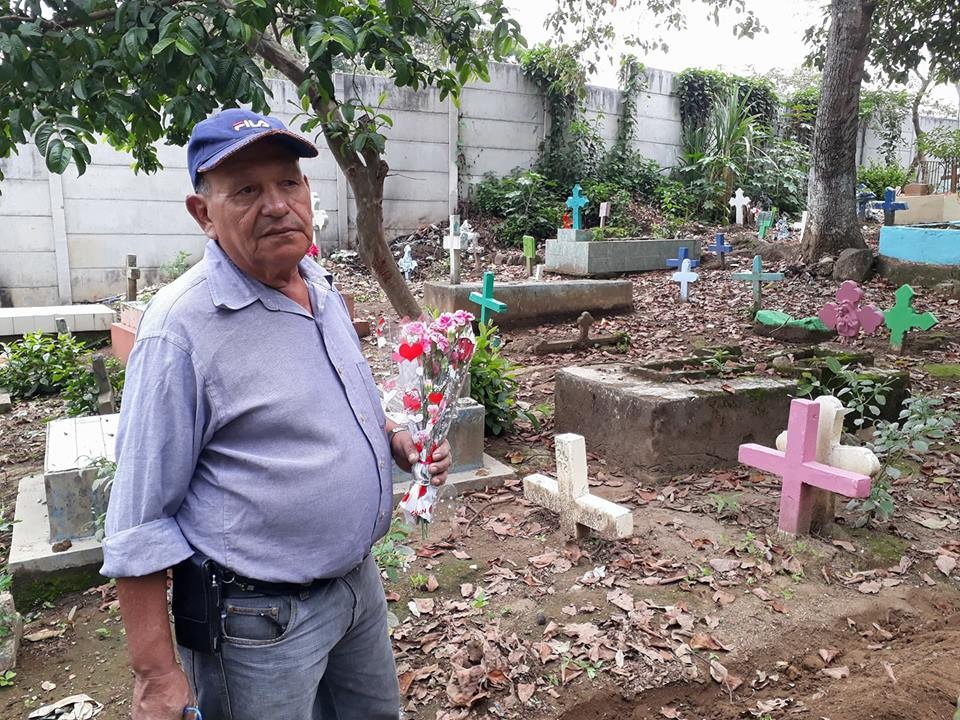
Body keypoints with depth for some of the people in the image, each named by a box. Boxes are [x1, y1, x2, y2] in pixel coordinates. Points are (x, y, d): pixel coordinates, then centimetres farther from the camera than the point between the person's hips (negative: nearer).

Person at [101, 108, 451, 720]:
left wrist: (396, 441, -1)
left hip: (359, 579, 7)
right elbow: (141, 522, -17)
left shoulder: (322, 290, 2)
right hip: (259, 618, -7)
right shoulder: (182, 326, -21)